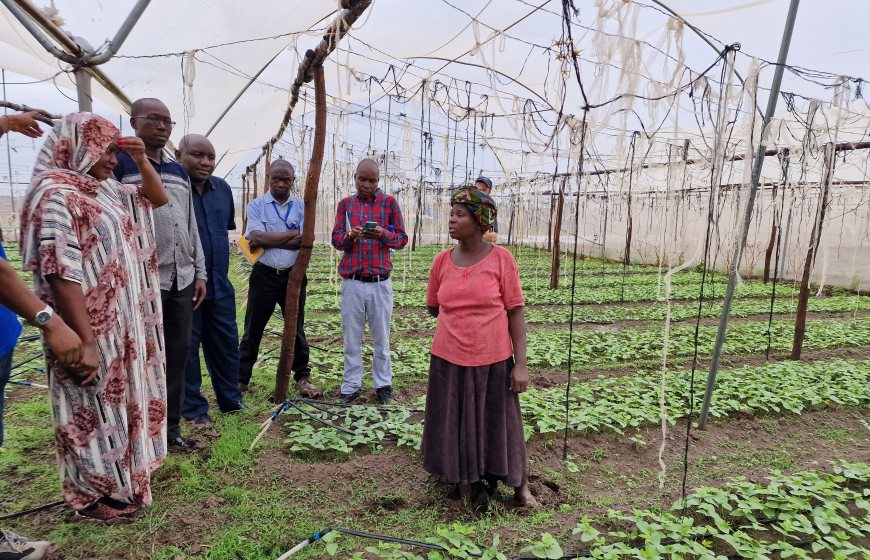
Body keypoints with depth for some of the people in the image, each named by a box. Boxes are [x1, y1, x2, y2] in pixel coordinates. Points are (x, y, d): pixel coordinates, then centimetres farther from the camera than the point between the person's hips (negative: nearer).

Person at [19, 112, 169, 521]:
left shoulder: (104, 190, 9)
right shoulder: (56, 194, -17)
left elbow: (157, 198, 21)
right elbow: (61, 273, -24)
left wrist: (141, 160, 2)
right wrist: (85, 342, -27)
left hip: (123, 323, 9)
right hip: (93, 330, -9)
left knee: (119, 400, 19)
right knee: (95, 409, 5)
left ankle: (119, 481, 36)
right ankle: (95, 497, 23)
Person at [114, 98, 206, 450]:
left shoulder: (179, 172, 17)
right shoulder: (119, 164, -3)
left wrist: (200, 272, 15)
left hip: (182, 280, 6)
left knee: (178, 353, 10)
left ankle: (171, 426, 24)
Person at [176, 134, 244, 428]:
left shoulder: (222, 188, 7)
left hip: (219, 285, 6)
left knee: (227, 346, 14)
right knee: (186, 350, 8)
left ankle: (231, 401, 30)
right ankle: (194, 409, 22)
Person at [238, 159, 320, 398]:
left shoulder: (302, 206, 2)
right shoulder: (256, 205, 1)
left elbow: (305, 242, -11)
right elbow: (256, 237, -14)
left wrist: (268, 240, -12)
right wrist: (293, 234, -11)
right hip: (264, 275, -1)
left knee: (296, 328, 11)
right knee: (253, 329, 8)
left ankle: (303, 377, 22)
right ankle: (241, 379, 19)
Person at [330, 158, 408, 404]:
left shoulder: (389, 202, 2)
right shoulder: (345, 204, 8)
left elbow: (402, 239, 1)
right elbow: (336, 240, 4)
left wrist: (383, 234, -19)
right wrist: (350, 236, -18)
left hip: (380, 282, -1)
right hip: (352, 282, 1)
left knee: (381, 337, 9)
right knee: (351, 338, 8)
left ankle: (383, 384, 22)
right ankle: (351, 386, 19)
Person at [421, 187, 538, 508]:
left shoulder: (501, 259, -9)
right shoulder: (442, 261, -1)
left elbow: (515, 312, -8)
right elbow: (433, 307, 14)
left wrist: (521, 364, -10)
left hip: (493, 361, -2)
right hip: (449, 361, 3)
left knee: (500, 424, 12)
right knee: (455, 426, 13)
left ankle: (520, 485, 34)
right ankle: (464, 483, 36)